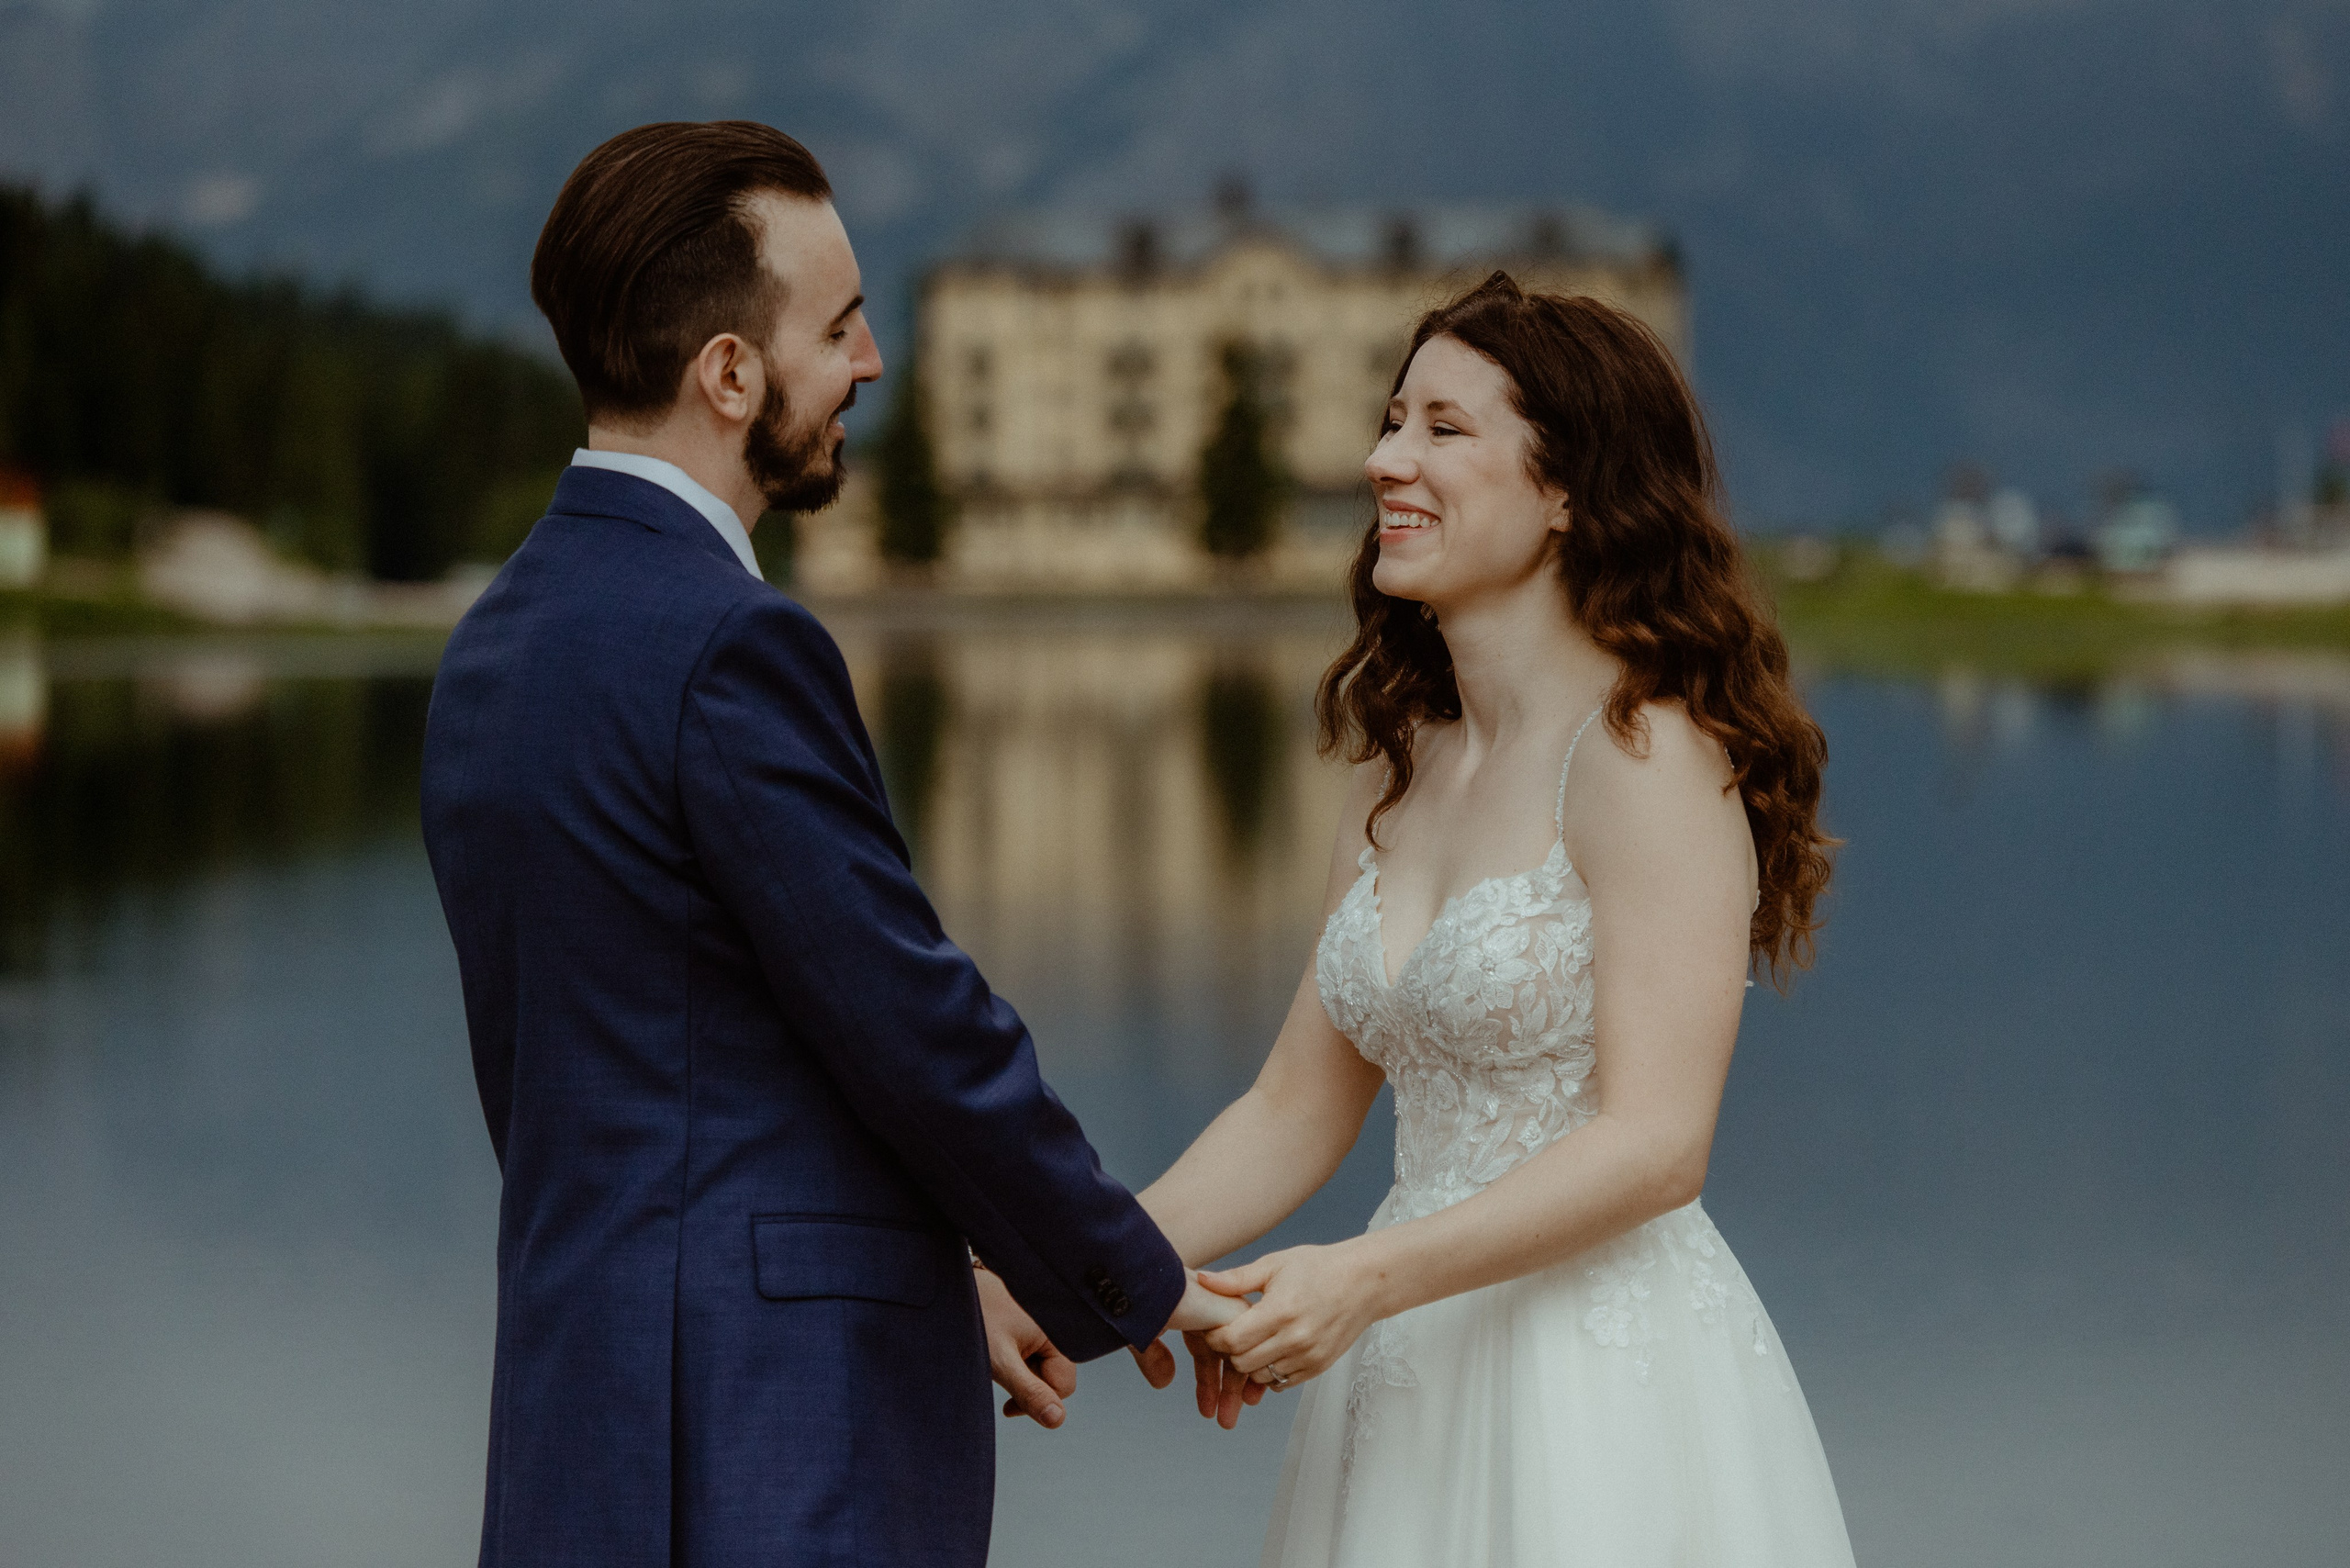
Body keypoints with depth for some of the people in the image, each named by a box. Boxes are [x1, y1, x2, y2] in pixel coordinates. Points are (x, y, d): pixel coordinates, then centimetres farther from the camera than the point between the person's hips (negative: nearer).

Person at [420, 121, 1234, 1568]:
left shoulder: (499, 647, 14)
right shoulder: (732, 648, -15)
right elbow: (920, 1031, -13)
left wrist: (927, 1278, 20)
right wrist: (1131, 1284, 2)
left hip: (589, 1420, 9)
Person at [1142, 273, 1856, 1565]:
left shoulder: (1647, 753, -13)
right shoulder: (1399, 771, 11)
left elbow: (1653, 1145, -19)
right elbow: (1296, 1110, 13)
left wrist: (1365, 1277, -25)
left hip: (1608, 1382, -7)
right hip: (1414, 1384, 7)